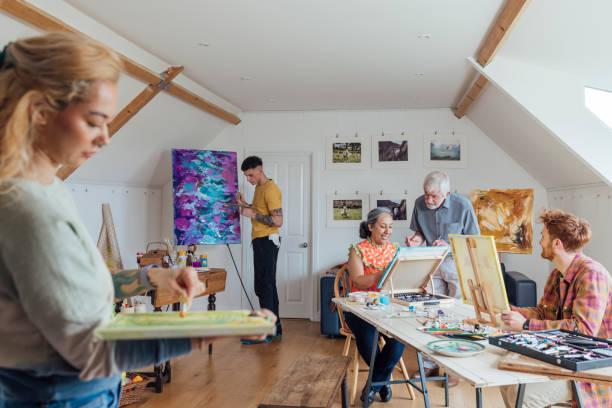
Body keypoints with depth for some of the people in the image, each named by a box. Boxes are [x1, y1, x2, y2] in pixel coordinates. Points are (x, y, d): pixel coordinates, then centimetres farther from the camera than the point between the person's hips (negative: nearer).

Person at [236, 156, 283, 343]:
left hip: (267, 241, -10)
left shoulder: (271, 190, -16)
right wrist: (246, 205, 13)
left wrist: (253, 215, -20)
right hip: (260, 241, 10)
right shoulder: (259, 187, 16)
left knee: (263, 286, -8)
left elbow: (278, 221, -21)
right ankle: (275, 328, 22)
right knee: (268, 285, 14)